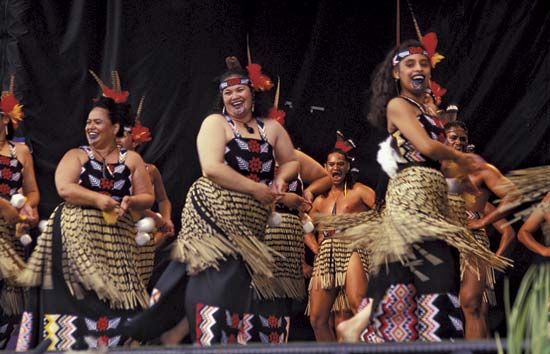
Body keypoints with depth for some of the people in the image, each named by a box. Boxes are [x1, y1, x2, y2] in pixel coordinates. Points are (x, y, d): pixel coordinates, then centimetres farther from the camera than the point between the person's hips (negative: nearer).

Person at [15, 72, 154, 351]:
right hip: (76, 236, -2)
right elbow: (64, 188, -9)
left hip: (115, 240, 2)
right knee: (75, 298, -9)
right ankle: (72, 345, -6)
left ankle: (115, 344, 3)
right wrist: (98, 199, -17)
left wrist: (130, 202, -11)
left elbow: (147, 198, 10)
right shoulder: (76, 156, 7)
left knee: (113, 299, -1)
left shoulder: (132, 159, 11)